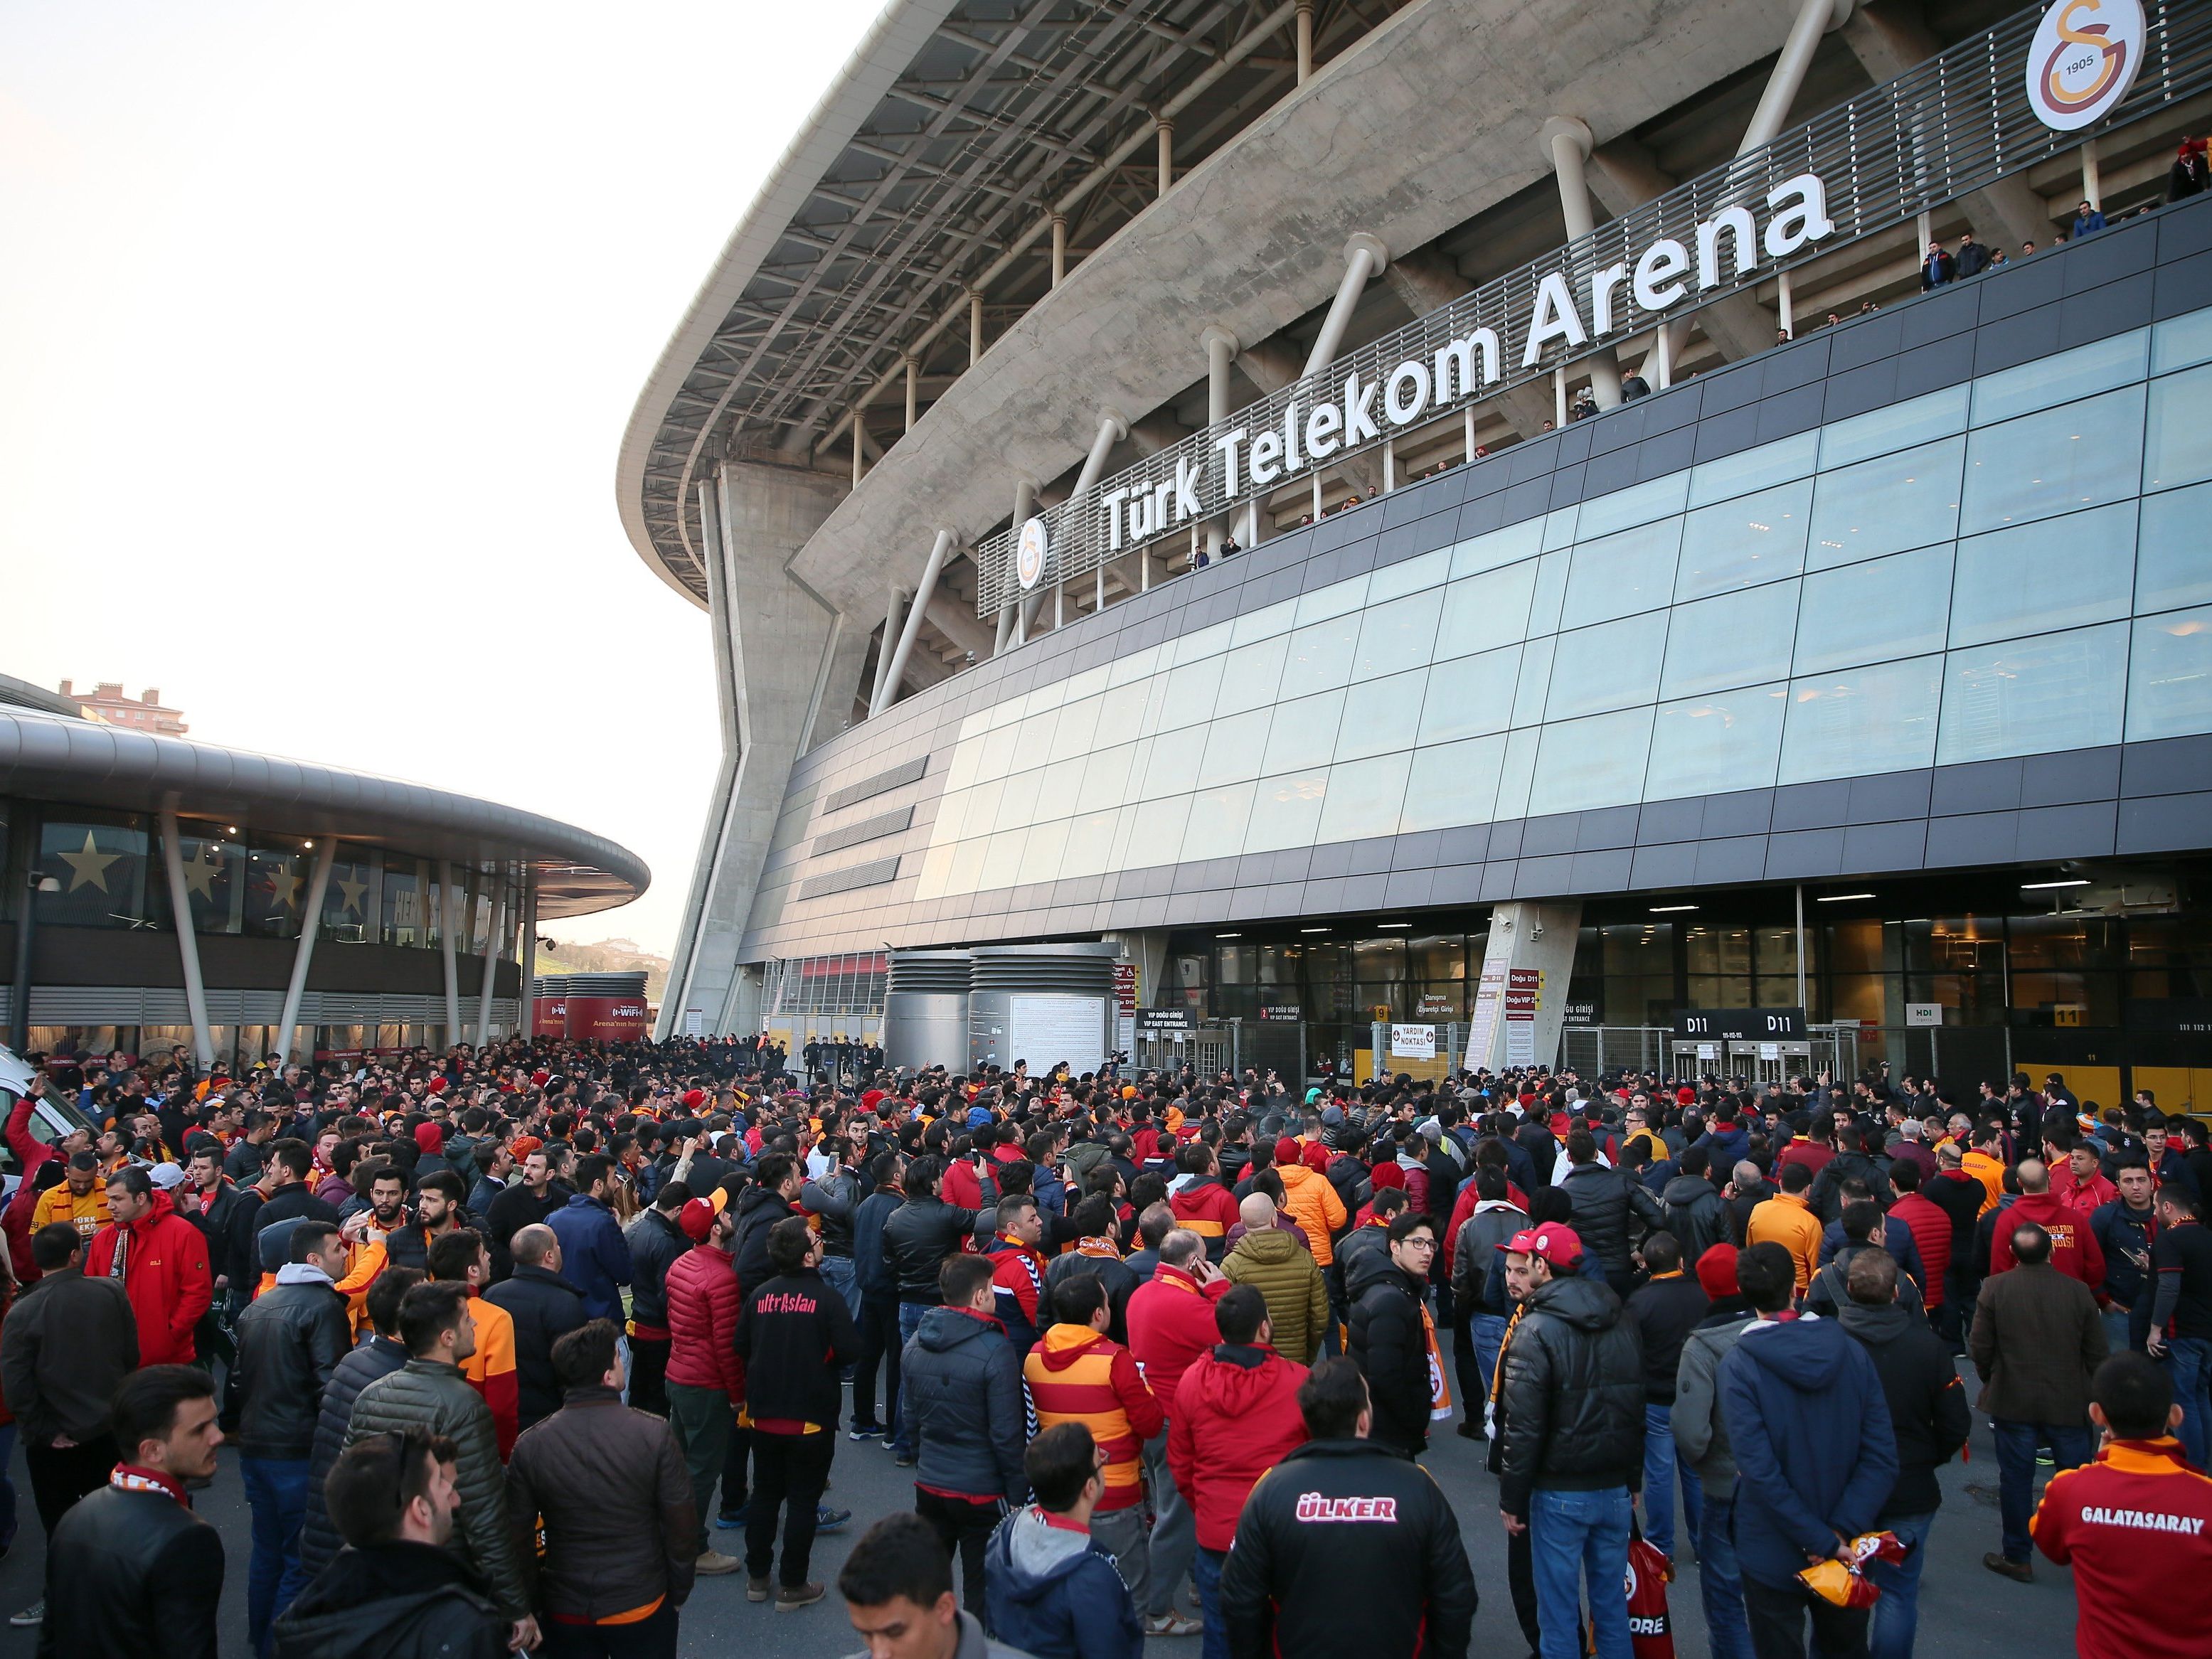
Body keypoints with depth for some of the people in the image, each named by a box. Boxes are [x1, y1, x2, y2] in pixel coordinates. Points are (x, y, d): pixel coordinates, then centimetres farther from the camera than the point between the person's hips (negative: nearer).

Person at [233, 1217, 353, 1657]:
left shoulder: (258, 1305, 11)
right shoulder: (323, 1305, -15)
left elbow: (241, 1376, 19)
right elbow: (330, 1383, -20)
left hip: (254, 1446, 9)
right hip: (299, 1450, -9)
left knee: (266, 1551, 21)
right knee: (300, 1561, 1)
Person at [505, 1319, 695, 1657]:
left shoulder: (530, 1446, -14)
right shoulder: (654, 1434, -20)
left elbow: (518, 1539, -6)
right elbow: (681, 1527, -13)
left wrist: (531, 1604, 9)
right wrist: (679, 1591, 3)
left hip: (564, 1615, 2)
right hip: (642, 1608, -2)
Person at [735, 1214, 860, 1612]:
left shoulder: (759, 1295, -3)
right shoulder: (827, 1298, -17)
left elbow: (741, 1347, 4)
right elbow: (850, 1351, -19)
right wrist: (822, 1363, 2)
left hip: (764, 1414, 5)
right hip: (811, 1418, -4)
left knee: (764, 1494, 19)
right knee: (803, 1501, 8)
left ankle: (757, 1577, 29)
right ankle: (792, 1586, 15)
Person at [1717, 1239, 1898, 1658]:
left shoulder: (1739, 1366, -19)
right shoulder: (1851, 1352, -8)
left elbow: (1759, 1470, -24)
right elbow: (1882, 1459, -12)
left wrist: (1822, 1542, -17)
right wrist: (1840, 1534, -15)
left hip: (1773, 1557, -3)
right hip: (1846, 1551, 4)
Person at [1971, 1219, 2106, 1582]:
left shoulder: (1995, 1288, -11)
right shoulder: (2078, 1291, -7)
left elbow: (1980, 1348, -7)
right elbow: (2097, 1354, -1)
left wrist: (1989, 1380, 12)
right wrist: (2091, 1393, 15)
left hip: (2012, 1402, -1)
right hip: (2069, 1403, 1)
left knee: (2016, 1478, 8)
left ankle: (2018, 1558, 17)